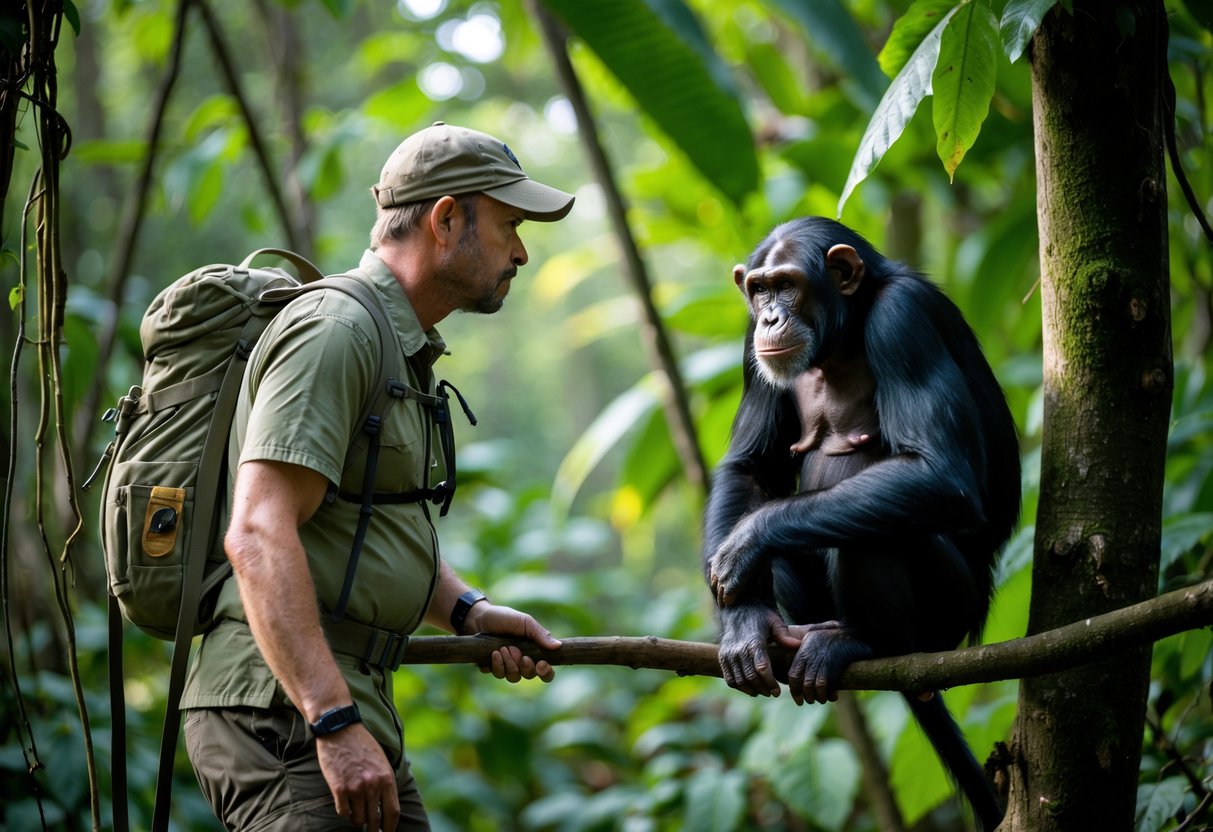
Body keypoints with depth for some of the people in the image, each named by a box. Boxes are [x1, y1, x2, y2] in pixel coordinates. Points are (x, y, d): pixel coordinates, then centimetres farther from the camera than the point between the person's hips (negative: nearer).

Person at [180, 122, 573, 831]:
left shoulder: (405, 347, 21)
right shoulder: (336, 329, -12)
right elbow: (259, 536, -22)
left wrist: (467, 610, 13)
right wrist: (336, 722, -28)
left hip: (353, 702, 10)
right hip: (285, 711, -10)